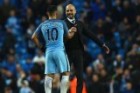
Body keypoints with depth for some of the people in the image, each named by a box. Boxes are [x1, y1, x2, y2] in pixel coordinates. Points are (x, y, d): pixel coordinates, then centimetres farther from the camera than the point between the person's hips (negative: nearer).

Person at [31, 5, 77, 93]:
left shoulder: (43, 25, 9)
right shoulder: (61, 23, 1)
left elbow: (34, 37, 7)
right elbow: (68, 36, 11)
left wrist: (41, 46, 20)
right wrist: (72, 32, 32)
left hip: (49, 52, 3)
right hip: (60, 51, -3)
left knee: (49, 76, 4)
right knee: (66, 74, 5)